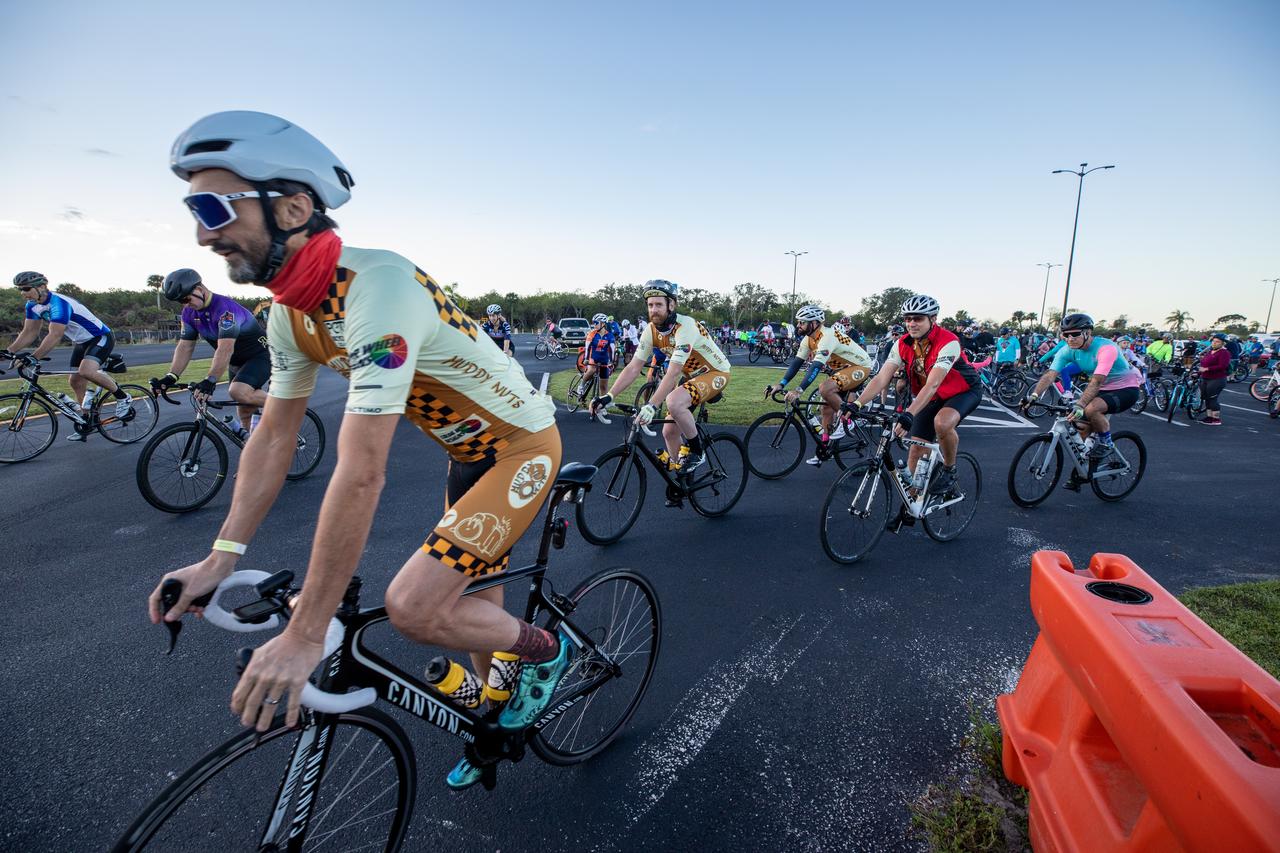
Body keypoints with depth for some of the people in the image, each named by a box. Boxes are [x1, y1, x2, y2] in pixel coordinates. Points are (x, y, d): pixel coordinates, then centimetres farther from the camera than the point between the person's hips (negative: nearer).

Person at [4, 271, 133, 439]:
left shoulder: (59, 303, -26)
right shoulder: (33, 306, 1)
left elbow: (55, 336, -33)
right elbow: (29, 333, 3)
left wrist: (33, 357, -36)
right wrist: (8, 351, -8)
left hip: (101, 337, -9)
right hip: (81, 342, 9)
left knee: (86, 371, -33)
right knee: (75, 381, 8)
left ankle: (123, 398, -13)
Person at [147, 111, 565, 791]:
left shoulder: (378, 285, -33)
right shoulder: (291, 313, -4)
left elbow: (361, 473, -36)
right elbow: (273, 436, 4)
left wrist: (305, 634, -30)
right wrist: (220, 558, 0)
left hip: (523, 446, -8)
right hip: (467, 450, 8)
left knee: (411, 606, -16)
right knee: (474, 596, 18)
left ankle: (545, 651, 12)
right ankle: (500, 720, 44)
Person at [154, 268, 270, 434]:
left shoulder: (224, 307, -26)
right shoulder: (189, 312, 0)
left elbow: (225, 348, -35)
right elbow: (185, 347, 0)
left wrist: (210, 380, -43)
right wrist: (171, 377, -12)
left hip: (259, 356, -8)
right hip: (237, 362, 8)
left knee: (238, 392, -33)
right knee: (244, 410, 7)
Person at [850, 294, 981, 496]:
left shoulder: (948, 343, -29)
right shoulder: (903, 344, -13)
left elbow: (932, 384, -40)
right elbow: (881, 378, -21)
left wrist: (909, 414, -53)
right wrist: (856, 404, -36)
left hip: (964, 391, -5)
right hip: (932, 398, 5)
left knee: (942, 422, -36)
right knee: (916, 449, -2)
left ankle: (949, 470, -9)